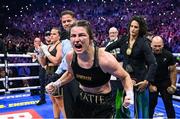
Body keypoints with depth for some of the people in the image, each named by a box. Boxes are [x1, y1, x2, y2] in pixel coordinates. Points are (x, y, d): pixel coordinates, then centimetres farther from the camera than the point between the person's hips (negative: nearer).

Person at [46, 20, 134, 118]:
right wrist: (56, 84, -2)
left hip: (103, 105, -4)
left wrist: (129, 94, -28)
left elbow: (125, 77, -11)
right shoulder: (70, 56, -13)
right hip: (81, 101, 5)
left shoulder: (104, 59, -28)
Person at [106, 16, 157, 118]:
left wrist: (147, 81, -22)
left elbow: (153, 63, -16)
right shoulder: (124, 39, 1)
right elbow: (111, 46, 20)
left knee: (141, 108, 2)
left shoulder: (143, 43, -12)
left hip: (139, 79, -4)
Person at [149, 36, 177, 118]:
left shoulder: (168, 55, -13)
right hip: (152, 83, 0)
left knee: (169, 104, 9)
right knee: (151, 104, 11)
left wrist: (173, 85, -5)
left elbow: (173, 71, -3)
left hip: (165, 83, 0)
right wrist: (150, 85, -12)